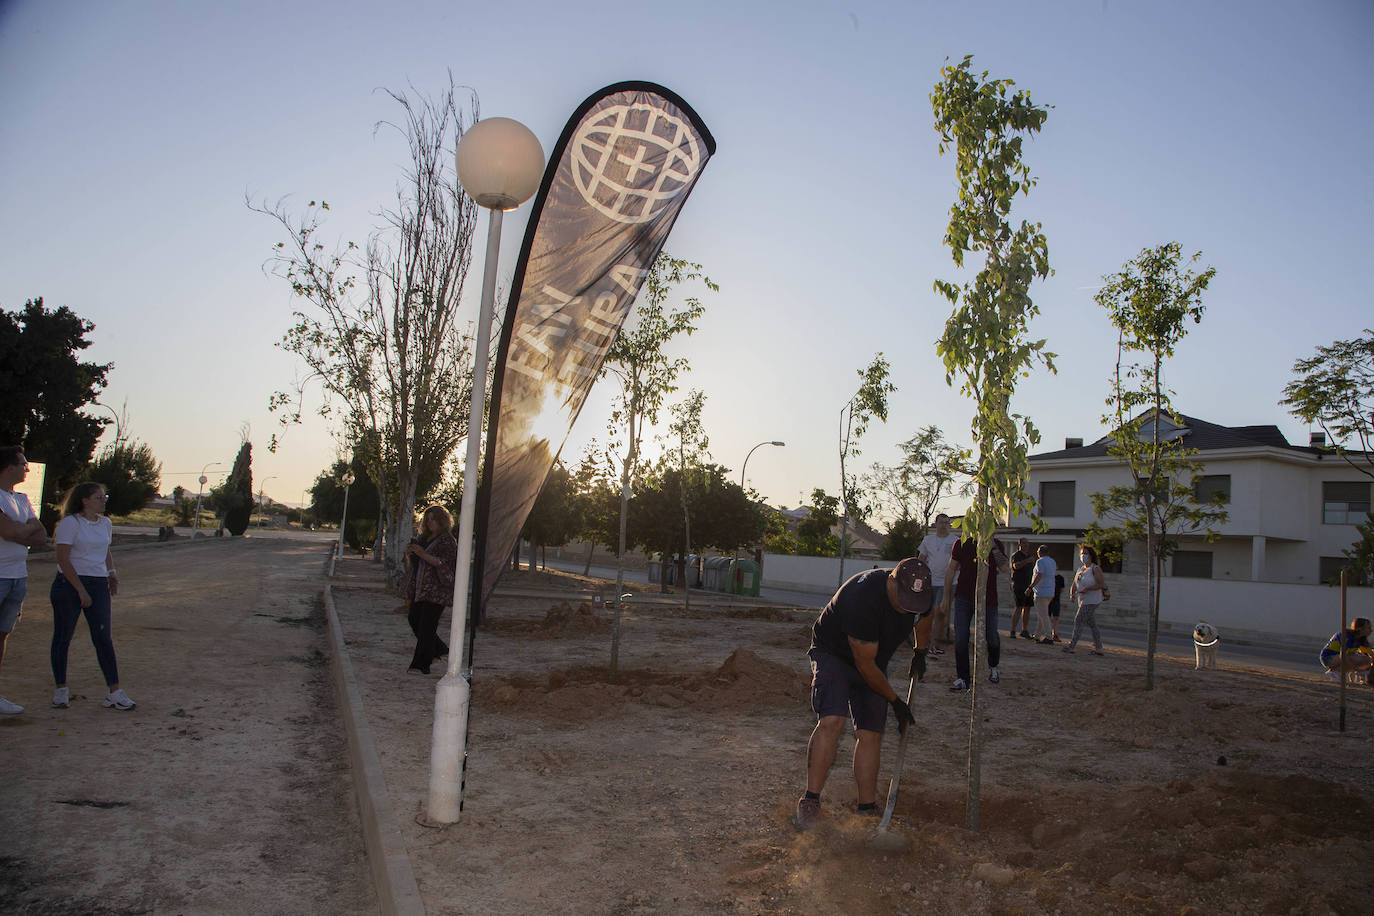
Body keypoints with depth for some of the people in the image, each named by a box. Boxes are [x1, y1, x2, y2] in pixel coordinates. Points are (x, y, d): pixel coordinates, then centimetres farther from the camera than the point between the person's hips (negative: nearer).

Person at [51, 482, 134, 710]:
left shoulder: (105, 524, 13)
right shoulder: (70, 523, -6)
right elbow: (63, 559, -11)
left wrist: (112, 573, 7)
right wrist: (81, 590, -15)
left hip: (98, 584, 5)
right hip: (69, 583, -5)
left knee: (104, 638, -1)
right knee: (63, 637, 6)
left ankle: (114, 691, -3)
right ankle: (60, 689, 18)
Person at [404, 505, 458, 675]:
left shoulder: (448, 541, -7)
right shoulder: (424, 537, 17)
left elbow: (444, 563, -17)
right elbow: (412, 562, 25)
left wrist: (423, 554, -22)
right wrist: (409, 552, 3)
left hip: (436, 590, -8)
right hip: (419, 588, 8)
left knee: (426, 626, -9)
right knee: (414, 620, 11)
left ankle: (421, 665, -5)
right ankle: (438, 649, 27)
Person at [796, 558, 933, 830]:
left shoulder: (921, 593, -16)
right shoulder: (863, 596, -37)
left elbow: (922, 620, 14)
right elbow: (865, 664, -27)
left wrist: (920, 653, 25)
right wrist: (895, 701, -16)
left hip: (874, 660, 6)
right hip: (832, 653, -6)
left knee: (871, 733, -4)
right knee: (832, 721, -23)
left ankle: (867, 808, 5)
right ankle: (810, 801, -14)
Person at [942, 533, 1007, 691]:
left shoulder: (996, 544, 2)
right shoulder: (961, 543, 4)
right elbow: (951, 570, 10)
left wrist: (993, 546, -23)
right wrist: (946, 595, 9)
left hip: (988, 599, 0)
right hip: (964, 597, 0)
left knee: (991, 637, 9)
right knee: (960, 637, -7)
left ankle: (993, 667, 39)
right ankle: (962, 679, 0)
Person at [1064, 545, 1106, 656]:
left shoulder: (1095, 569, -8)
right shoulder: (1080, 569, 15)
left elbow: (1102, 584, -16)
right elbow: (1074, 585, 15)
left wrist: (1088, 589, -23)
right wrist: (1072, 594, -3)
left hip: (1092, 600, -8)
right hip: (1083, 601, 8)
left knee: (1079, 620, -13)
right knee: (1092, 624, 11)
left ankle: (1071, 646, -15)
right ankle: (1098, 648, 17)